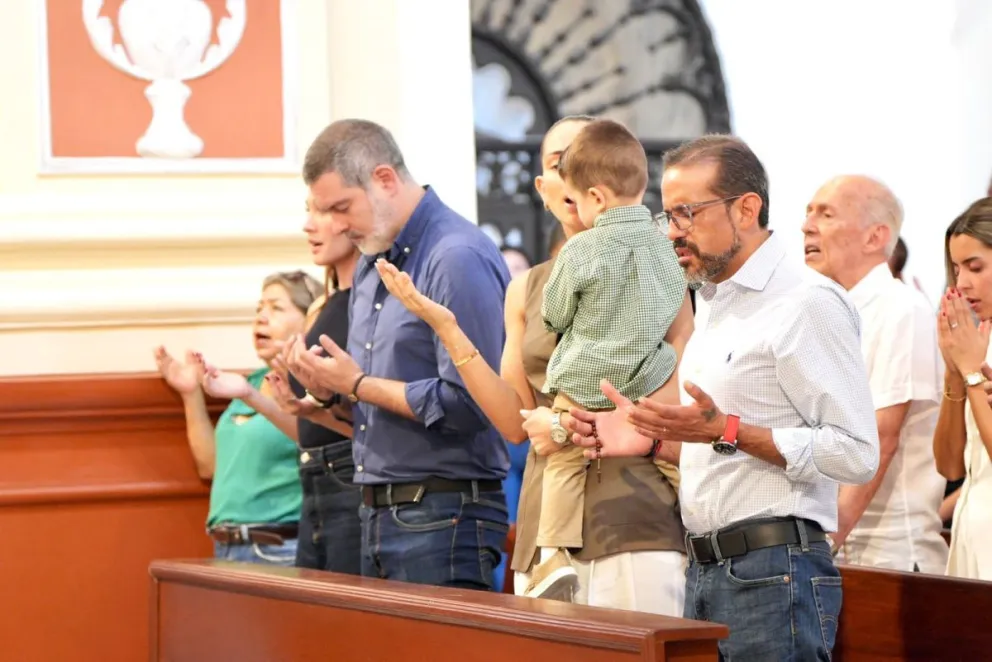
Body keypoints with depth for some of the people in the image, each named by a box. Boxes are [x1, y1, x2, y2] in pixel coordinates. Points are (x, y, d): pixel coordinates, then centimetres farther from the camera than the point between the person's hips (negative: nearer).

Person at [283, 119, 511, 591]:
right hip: (378, 513, 9)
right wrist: (330, 385, 2)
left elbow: (466, 404, -21)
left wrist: (358, 385, -13)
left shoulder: (459, 259, -15)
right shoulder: (371, 265, 16)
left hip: (443, 515, -9)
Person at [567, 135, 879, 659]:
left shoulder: (807, 303, -11)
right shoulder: (714, 306, 20)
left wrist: (726, 431, -21)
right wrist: (653, 440, 11)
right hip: (705, 573, 9)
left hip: (774, 574, -9)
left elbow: (856, 453, -18)